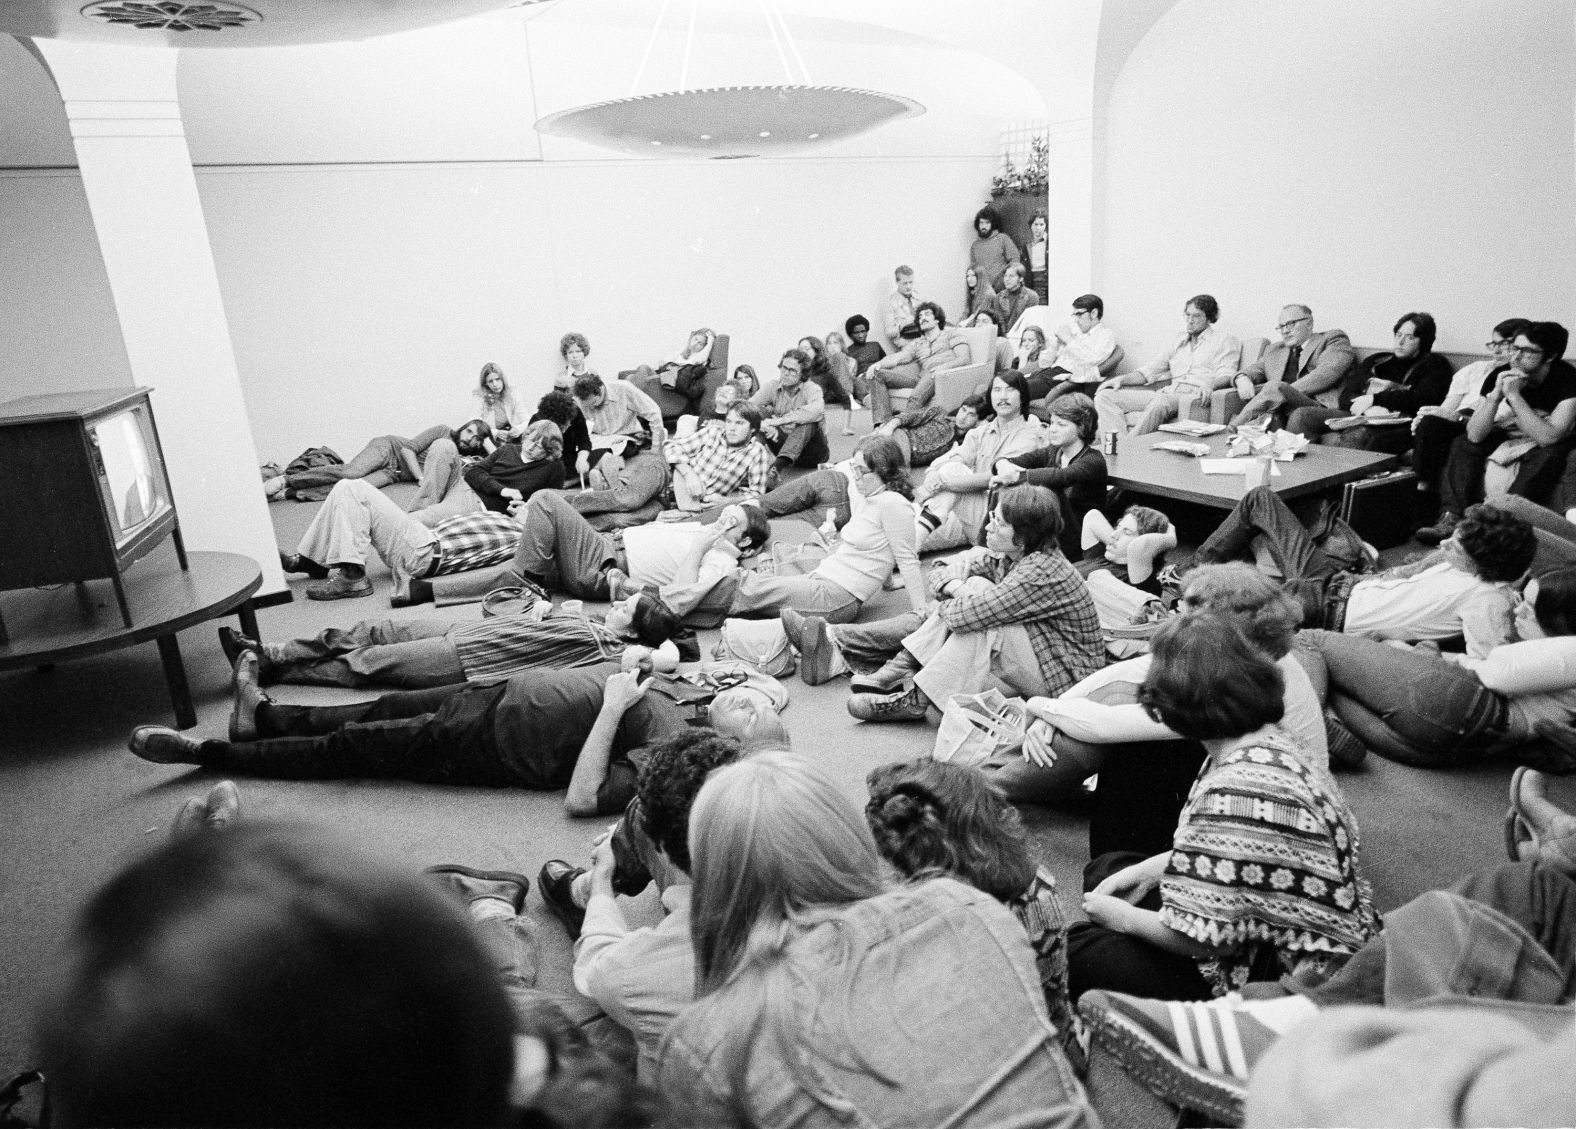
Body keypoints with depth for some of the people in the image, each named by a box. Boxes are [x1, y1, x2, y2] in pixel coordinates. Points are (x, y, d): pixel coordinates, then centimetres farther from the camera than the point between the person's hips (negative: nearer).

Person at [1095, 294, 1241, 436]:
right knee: (1104, 396, -13)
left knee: (1160, 401, -43)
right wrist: (1122, 379, 8)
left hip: (1195, 394, -6)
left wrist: (1210, 383, -30)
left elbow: (1226, 375, -6)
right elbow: (1151, 370, 26)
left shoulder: (1224, 340, 9)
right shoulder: (1180, 339, 28)